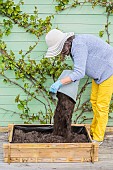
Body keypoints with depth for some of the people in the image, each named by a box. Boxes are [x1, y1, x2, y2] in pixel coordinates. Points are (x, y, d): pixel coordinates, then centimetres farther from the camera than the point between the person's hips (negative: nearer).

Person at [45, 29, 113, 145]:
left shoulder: (78, 45, -30)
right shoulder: (72, 46, 0)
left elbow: (79, 73, -36)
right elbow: (78, 69, 6)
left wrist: (59, 83, -38)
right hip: (98, 72, 10)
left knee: (101, 105, -4)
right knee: (94, 101, 15)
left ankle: (98, 138, 6)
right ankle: (93, 131, 29)